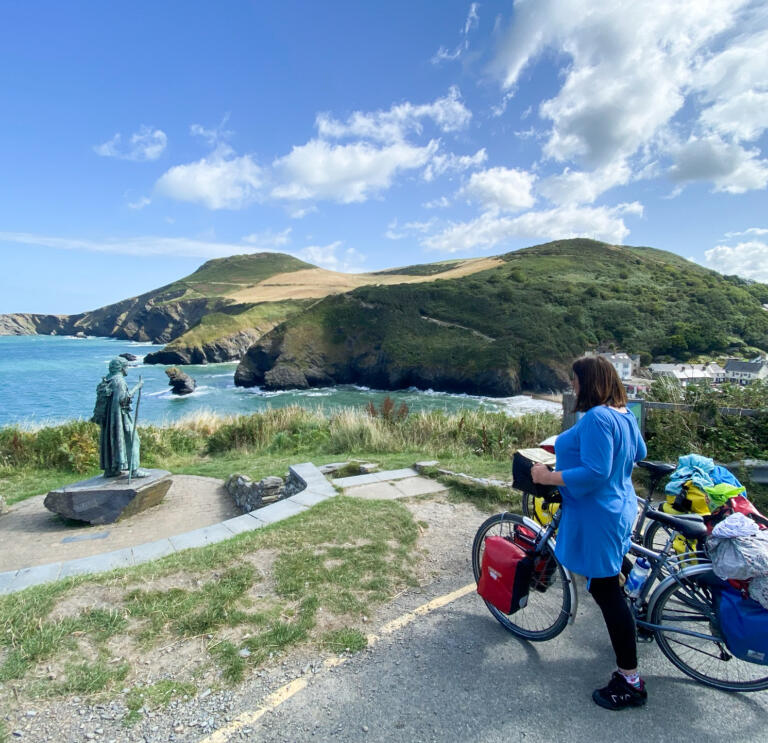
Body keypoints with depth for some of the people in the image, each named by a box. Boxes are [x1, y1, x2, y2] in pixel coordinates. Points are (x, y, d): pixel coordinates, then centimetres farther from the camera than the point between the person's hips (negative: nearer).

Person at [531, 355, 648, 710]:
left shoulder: (597, 418, -27)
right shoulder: (624, 414, 5)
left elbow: (595, 472, -31)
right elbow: (639, 453, 20)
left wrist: (549, 477, -24)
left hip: (597, 516, -10)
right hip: (619, 507, 10)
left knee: (607, 591, 1)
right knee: (611, 583, 29)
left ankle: (630, 681, 13)